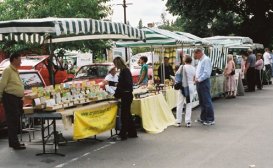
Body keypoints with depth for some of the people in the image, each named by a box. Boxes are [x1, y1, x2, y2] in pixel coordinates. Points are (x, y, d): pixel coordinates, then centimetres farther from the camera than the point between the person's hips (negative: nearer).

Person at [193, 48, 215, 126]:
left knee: (207, 102, -6)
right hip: (199, 82, 10)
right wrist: (196, 78, 9)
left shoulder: (206, 60, -14)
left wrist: (199, 79, -15)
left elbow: (206, 73, -21)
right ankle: (203, 118, 24)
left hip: (204, 82, -10)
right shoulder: (200, 60, 16)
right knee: (202, 102, 15)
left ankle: (210, 120, -1)